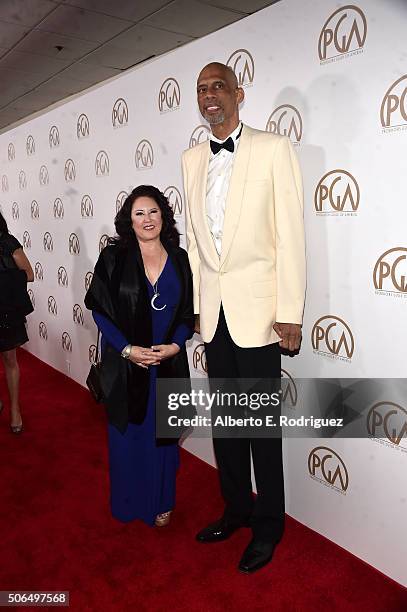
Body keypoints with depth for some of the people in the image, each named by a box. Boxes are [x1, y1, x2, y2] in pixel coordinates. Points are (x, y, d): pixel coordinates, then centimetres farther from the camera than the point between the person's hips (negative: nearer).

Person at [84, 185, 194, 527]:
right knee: (127, 434, 11)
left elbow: (188, 311, 3)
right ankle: (127, 503, 33)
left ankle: (160, 502, 33)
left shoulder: (179, 259, 2)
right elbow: (100, 309, -5)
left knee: (162, 433, 13)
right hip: (124, 363, -1)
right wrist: (127, 349, -14)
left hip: (169, 363, 2)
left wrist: (175, 345, -12)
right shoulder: (114, 258, -4)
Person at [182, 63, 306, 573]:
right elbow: (193, 237, 13)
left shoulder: (273, 149, -4)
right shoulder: (192, 159, 12)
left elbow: (290, 234, -9)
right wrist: (195, 303, 10)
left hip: (256, 310, -5)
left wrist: (290, 313, -12)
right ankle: (236, 508, 37)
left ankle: (267, 526, 27)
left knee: (262, 425, 6)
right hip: (213, 312, 5)